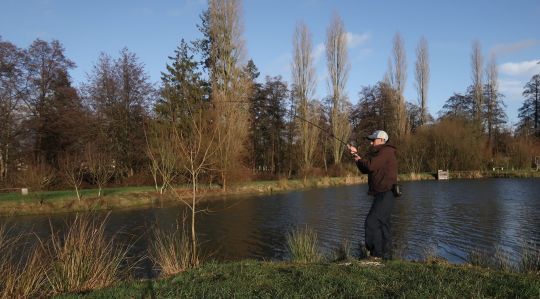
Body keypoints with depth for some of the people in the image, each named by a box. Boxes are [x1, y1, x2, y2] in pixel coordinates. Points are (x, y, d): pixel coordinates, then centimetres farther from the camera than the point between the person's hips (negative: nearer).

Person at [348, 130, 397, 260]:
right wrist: (356, 155, 10)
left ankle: (377, 253, -9)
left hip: (385, 194, -11)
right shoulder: (380, 153, 23)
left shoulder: (386, 152, -10)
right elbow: (365, 169, 20)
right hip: (382, 195, 11)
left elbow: (370, 166, -22)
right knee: (382, 225, 13)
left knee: (372, 222, -13)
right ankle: (386, 255, 19)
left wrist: (358, 159, -4)